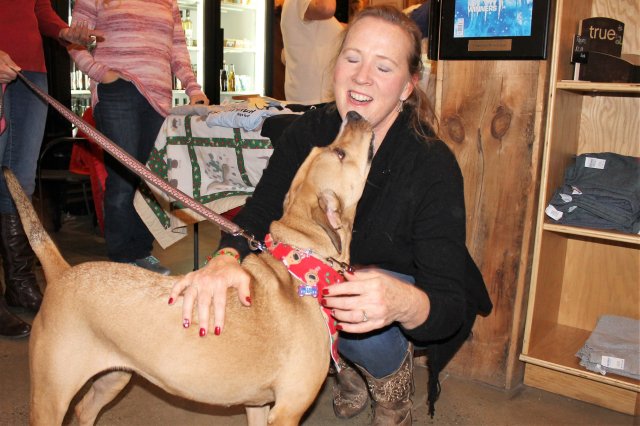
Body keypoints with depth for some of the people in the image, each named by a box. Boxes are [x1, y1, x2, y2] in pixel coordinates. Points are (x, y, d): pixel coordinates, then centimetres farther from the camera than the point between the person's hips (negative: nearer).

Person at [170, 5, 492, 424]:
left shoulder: (434, 165, -28)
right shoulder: (309, 133, -14)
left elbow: (449, 308, -30)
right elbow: (258, 215, -19)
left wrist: (405, 303, -54)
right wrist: (226, 259, -43)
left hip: (422, 302, -4)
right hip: (340, 274, 5)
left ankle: (392, 378, 3)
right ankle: (353, 368, 9)